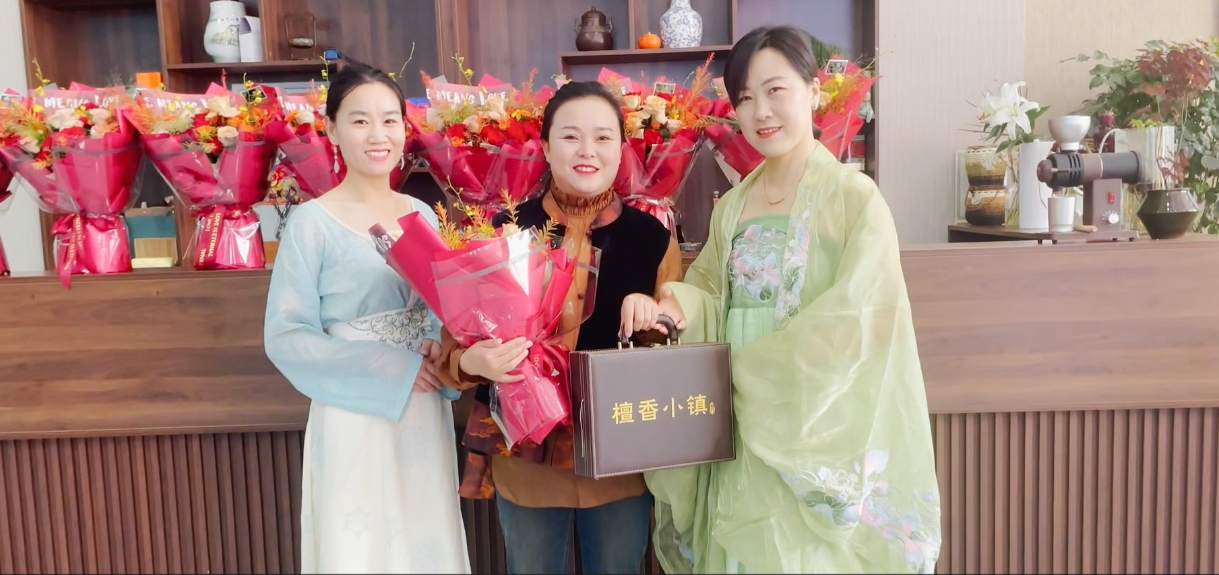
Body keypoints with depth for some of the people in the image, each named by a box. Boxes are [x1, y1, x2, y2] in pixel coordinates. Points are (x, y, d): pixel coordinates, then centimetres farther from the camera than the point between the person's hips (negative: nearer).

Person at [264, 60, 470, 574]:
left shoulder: (423, 216, 5)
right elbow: (285, 337, -13)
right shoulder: (312, 223, -10)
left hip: (425, 418, 5)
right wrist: (391, 367, -19)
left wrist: (441, 346, -9)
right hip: (353, 421, -5)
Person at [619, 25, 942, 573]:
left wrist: (746, 367, -14)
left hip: (815, 433, -5)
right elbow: (712, 294, 8)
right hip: (740, 431, 5)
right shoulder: (732, 206, 9)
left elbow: (856, 324, -14)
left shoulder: (855, 198, -8)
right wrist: (675, 307, -15)